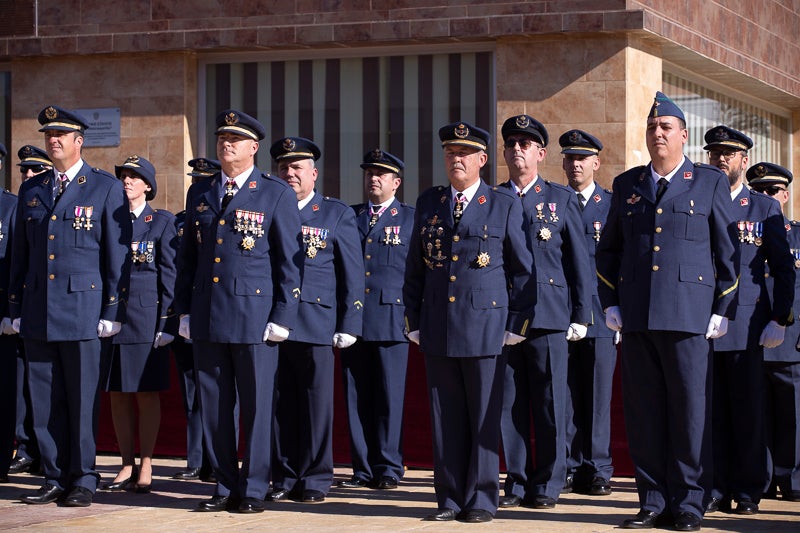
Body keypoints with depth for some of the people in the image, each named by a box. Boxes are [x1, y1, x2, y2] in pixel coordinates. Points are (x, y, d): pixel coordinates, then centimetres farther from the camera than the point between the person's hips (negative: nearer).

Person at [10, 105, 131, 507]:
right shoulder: (31, 190, 14)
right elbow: (20, 254, 17)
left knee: (82, 401, -1)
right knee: (44, 401, 6)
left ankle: (83, 481, 7)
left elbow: (118, 255, -1)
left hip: (83, 310, -4)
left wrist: (113, 311, -6)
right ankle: (55, 478, 14)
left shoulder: (106, 188, 1)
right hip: (37, 314, 4)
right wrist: (15, 307, 11)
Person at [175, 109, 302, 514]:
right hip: (206, 317, 4)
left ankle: (254, 489, 10)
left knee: (256, 407, 0)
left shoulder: (276, 195, 0)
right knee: (213, 406, 7)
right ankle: (225, 487, 16)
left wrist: (282, 317, -7)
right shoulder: (199, 193, 13)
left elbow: (289, 261, -2)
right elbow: (187, 256, 16)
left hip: (254, 317, -4)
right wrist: (183, 310, 10)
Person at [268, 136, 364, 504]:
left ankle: (315, 480, 8)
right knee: (281, 403, 4)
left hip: (316, 325, -2)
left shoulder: (337, 214, 7)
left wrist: (349, 324, -2)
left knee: (316, 403, 0)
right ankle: (285, 477, 11)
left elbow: (352, 274, 5)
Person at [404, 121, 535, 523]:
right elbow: (414, 268, 16)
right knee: (445, 418, 5)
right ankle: (450, 499, 12)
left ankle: (482, 500, 7)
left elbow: (523, 270, 5)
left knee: (484, 418, 0)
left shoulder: (505, 205, 3)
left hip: (486, 327, -3)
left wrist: (516, 324, -1)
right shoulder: (428, 203, 12)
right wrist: (414, 322, 10)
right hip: (437, 330, 3)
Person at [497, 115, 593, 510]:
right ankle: (517, 482, 11)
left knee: (550, 404, -1)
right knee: (510, 403, 3)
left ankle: (547, 485, 6)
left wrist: (581, 316, 1)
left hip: (549, 317, -2)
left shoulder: (561, 199, 8)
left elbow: (579, 261, 7)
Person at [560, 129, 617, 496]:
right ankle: (567, 468, 6)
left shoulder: (614, 204, 7)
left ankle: (597, 472, 5)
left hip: (600, 313, -1)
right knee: (565, 394, 0)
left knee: (598, 394, 0)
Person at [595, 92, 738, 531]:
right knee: (643, 412, 3)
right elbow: (607, 249, 20)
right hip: (636, 318, 3)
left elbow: (728, 251, 6)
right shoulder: (627, 184, 15)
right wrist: (610, 303, 10)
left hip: (689, 316, -3)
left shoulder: (711, 183, 6)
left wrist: (722, 310, 0)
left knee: (690, 410, -2)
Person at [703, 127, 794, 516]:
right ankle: (716, 490, 6)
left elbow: (783, 269, 6)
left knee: (747, 411, 1)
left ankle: (748, 492, 7)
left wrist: (779, 320, -3)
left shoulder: (765, 208, 8)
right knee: (711, 410, 1)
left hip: (745, 325, -1)